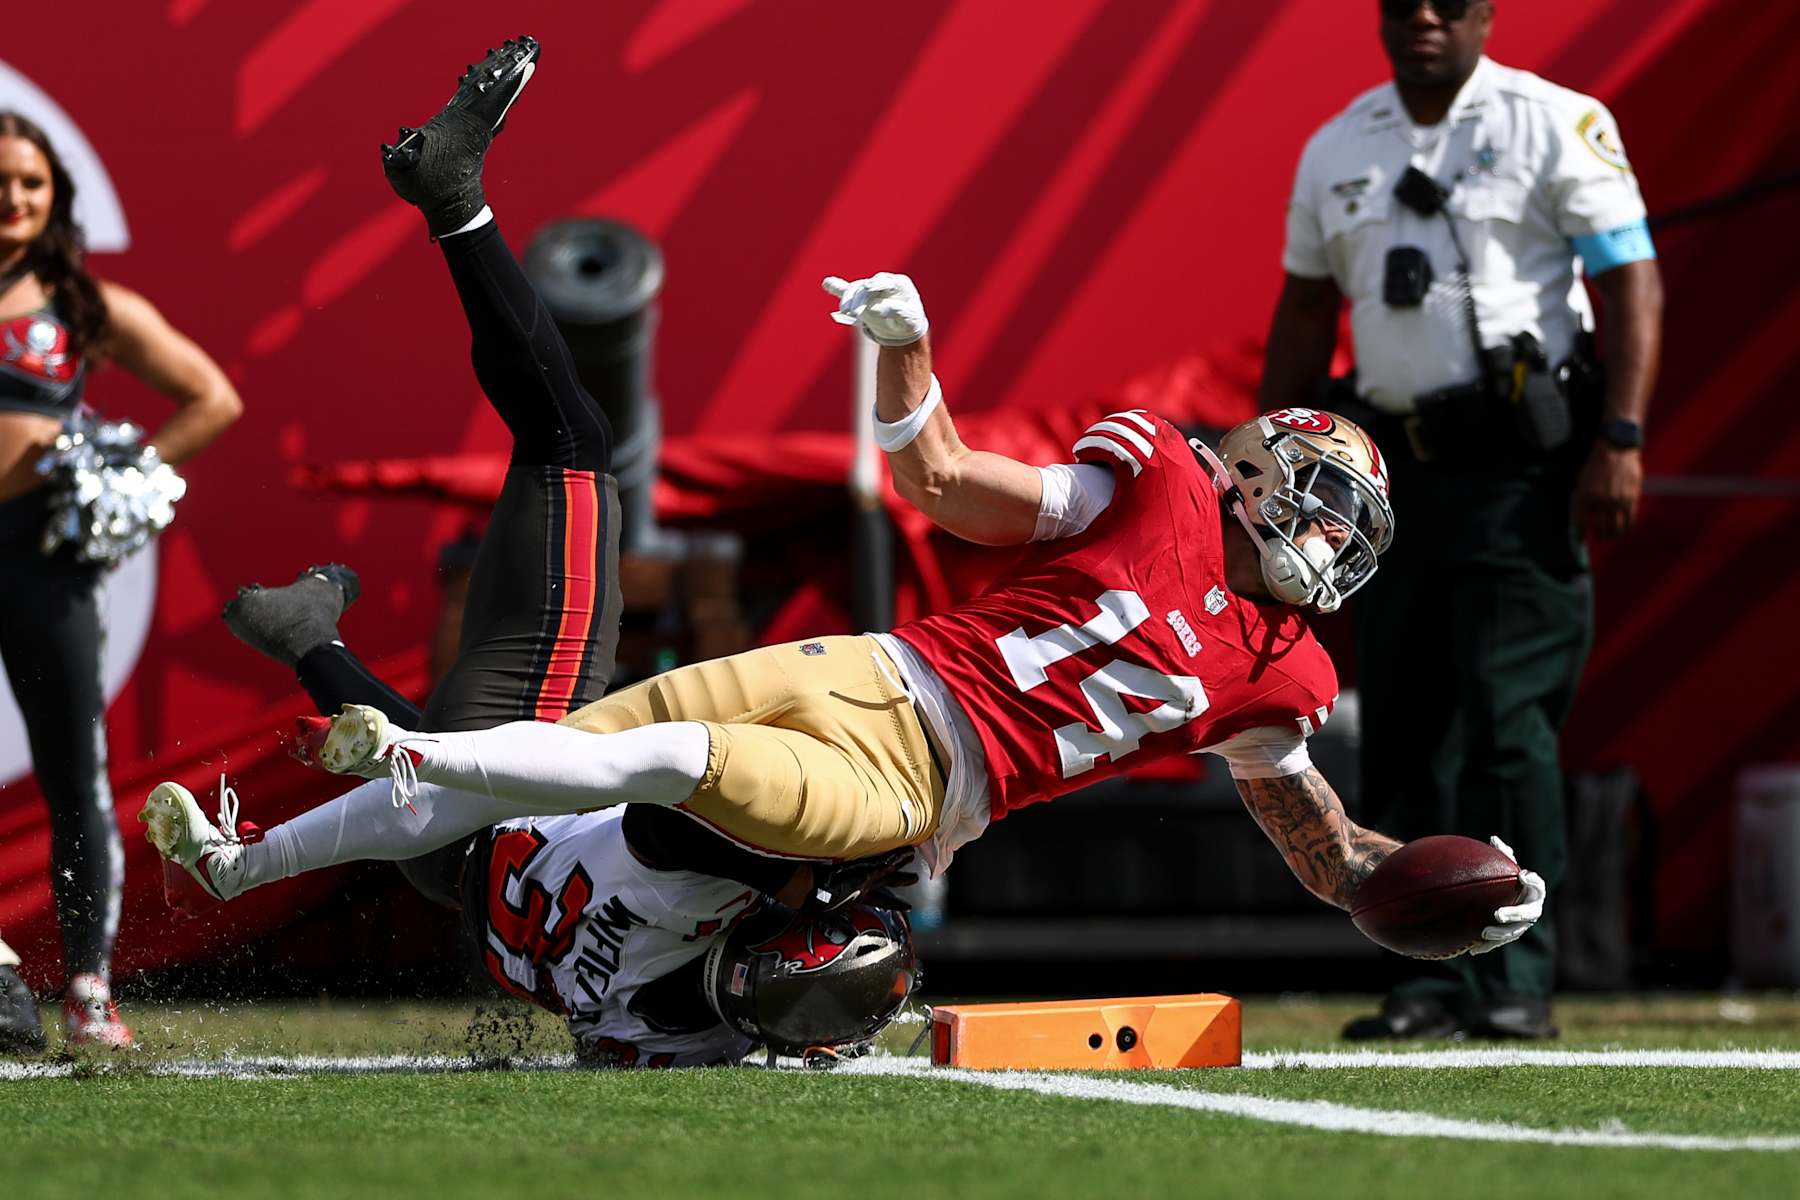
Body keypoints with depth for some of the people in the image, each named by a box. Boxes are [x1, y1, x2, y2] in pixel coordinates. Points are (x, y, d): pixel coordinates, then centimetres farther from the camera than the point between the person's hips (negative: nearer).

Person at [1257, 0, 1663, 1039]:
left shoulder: (1556, 124, -2)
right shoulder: (1337, 150, 14)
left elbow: (1633, 281, -8)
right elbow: (1306, 309, 21)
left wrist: (1622, 438, -18)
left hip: (1525, 459, -6)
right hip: (1399, 466, 6)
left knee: (1504, 711, -12)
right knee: (1402, 721, 3)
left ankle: (1516, 980, -9)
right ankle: (1442, 974, 9)